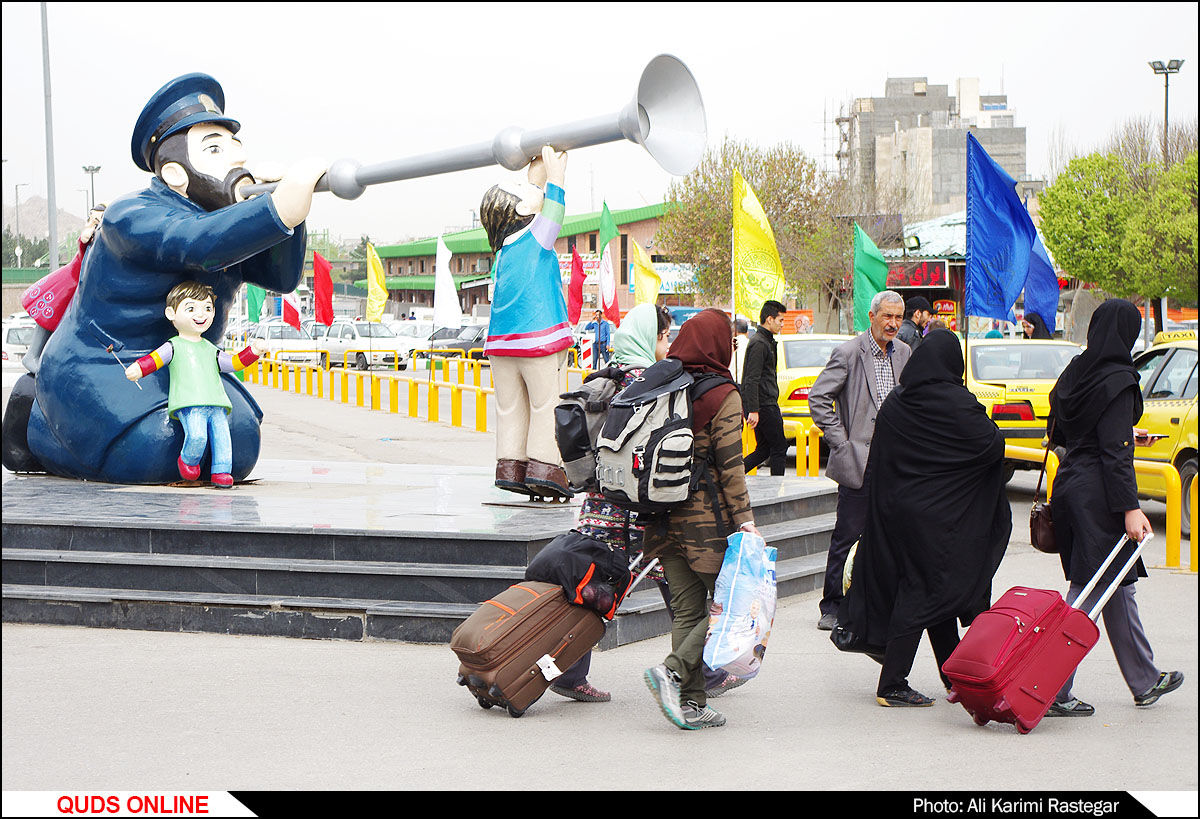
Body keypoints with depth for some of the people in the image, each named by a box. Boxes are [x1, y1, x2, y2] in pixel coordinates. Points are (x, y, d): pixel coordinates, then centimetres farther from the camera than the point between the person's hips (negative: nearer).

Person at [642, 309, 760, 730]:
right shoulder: (723, 395, -10)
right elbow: (730, 465, -14)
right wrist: (745, 519, -11)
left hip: (667, 516, 6)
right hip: (707, 518, -6)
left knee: (686, 608, 10)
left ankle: (691, 704, 10)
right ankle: (673, 670, -12)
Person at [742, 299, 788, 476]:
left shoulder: (766, 342, 19)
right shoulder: (759, 344, -14)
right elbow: (751, 380, -21)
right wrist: (753, 410, -25)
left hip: (767, 405, 10)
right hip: (764, 407, -10)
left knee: (764, 449, 11)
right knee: (779, 448, -3)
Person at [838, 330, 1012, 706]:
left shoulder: (894, 402, 3)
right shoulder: (958, 404, -15)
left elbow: (876, 464, 7)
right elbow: (994, 446, -13)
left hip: (896, 510, 6)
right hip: (937, 519, -6)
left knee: (931, 590, 15)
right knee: (923, 593, -1)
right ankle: (892, 685, -2)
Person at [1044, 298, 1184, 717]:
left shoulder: (1074, 373, 9)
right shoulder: (1118, 381, -14)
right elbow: (1116, 452, -19)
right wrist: (1130, 508, -19)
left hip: (1069, 486, 9)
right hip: (1098, 497, -9)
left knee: (1117, 588, 18)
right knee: (1091, 590, -4)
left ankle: (1145, 681, 30)